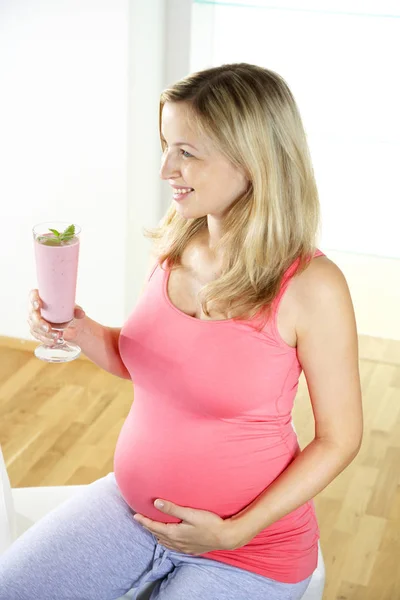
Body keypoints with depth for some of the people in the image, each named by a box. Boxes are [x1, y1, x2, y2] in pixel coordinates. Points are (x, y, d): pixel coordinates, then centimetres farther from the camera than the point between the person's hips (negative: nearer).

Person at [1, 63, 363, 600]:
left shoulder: (311, 286, -21)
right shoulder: (172, 247, -4)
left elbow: (340, 438, -12)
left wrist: (235, 532, -15)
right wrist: (81, 332, -9)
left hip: (251, 549, -5)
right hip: (130, 504, 5)